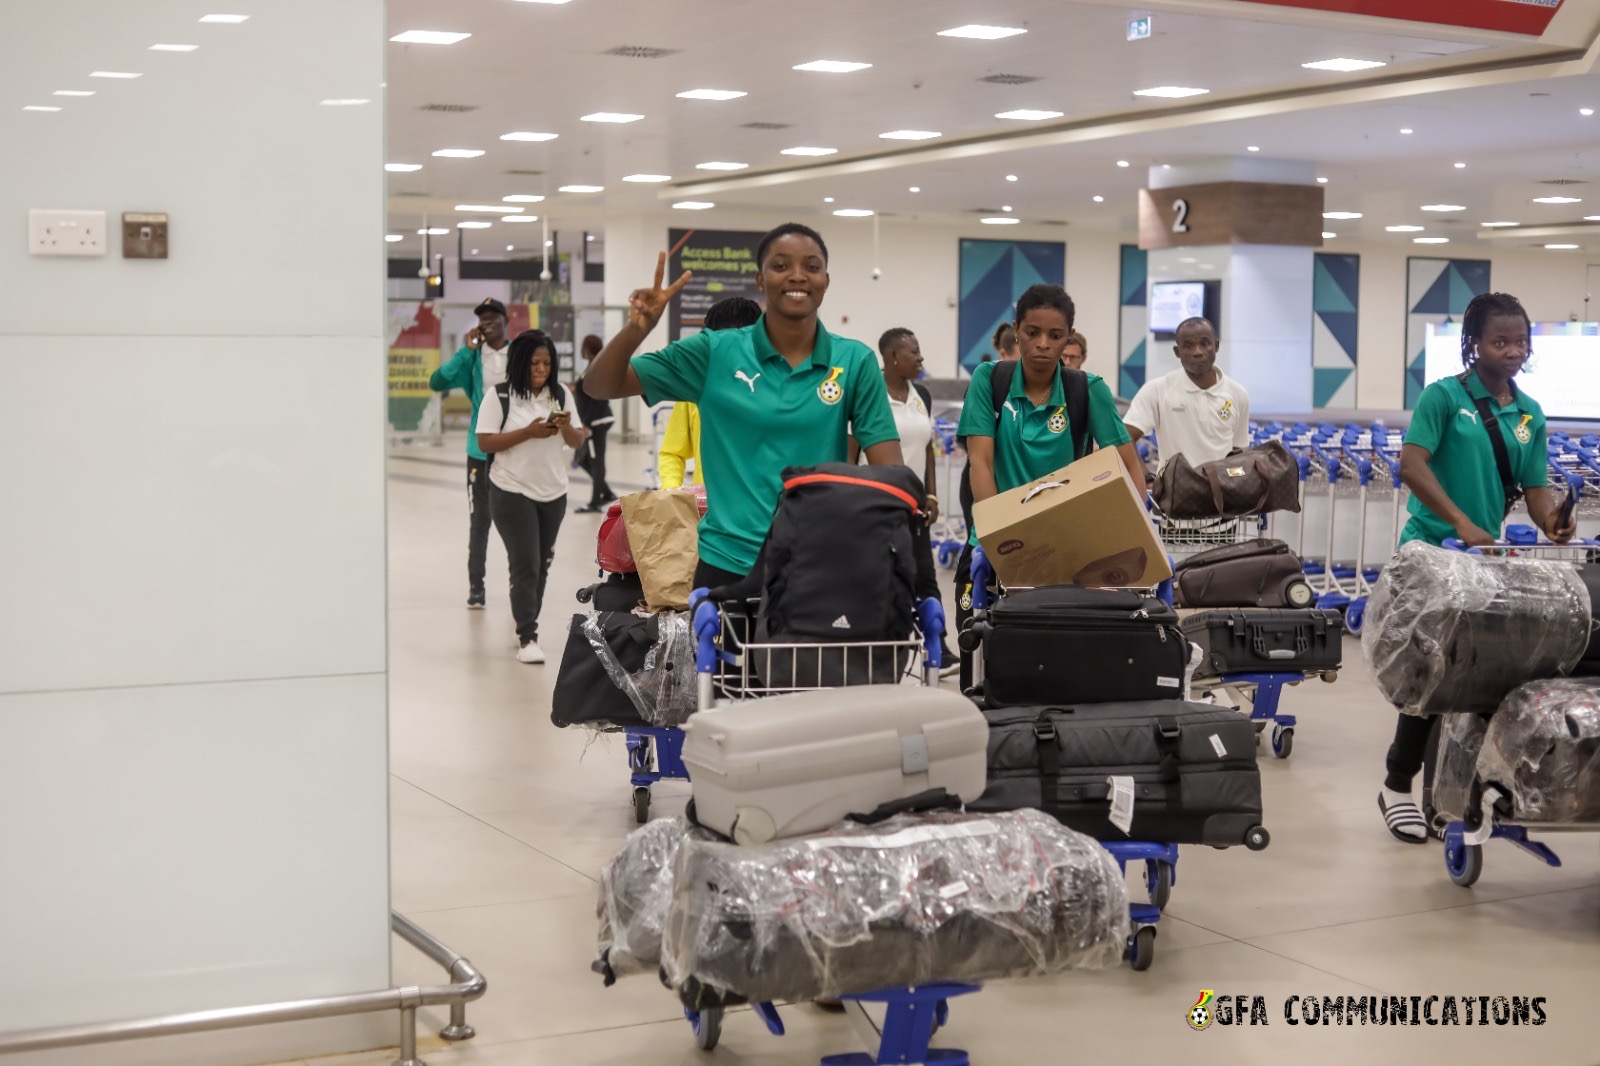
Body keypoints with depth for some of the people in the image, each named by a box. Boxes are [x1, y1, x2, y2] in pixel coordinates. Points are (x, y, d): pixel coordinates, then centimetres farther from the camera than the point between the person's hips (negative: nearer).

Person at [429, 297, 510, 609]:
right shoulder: (472, 358, 0)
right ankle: (476, 587, 7)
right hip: (481, 449, 0)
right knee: (479, 520, 2)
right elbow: (437, 383, -11)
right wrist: (467, 350, -14)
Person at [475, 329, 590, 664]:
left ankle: (527, 621, 26)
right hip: (512, 493, -5)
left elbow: (577, 441, 6)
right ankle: (527, 637, -5)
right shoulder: (500, 397, -7)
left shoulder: (560, 394, 4)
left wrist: (566, 427, -16)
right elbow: (485, 443, -13)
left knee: (542, 565, 11)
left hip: (553, 493, 5)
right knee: (525, 565, -8)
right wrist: (529, 432, -21)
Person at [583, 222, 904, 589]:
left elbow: (890, 471, -2)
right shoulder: (715, 351, -1)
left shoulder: (855, 361, 0)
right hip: (728, 562, 0)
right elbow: (601, 387, 0)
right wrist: (636, 330, -19)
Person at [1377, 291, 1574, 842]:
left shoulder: (1530, 414, 10)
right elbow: (1411, 466, -15)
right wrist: (1462, 523, -25)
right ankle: (1399, 787, 11)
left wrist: (1554, 523, -15)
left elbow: (1536, 487, 7)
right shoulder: (1444, 397, -6)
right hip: (1431, 550, -5)